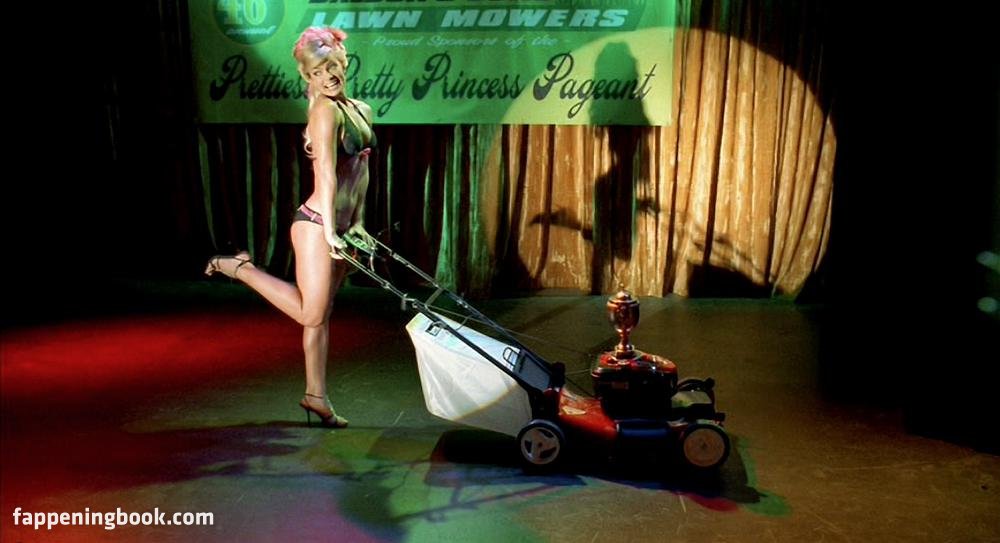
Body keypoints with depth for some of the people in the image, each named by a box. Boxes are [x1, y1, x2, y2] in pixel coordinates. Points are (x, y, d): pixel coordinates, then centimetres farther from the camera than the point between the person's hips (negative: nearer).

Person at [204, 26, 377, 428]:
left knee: (321, 316, 13)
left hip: (339, 226, 8)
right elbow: (326, 174, -20)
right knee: (310, 313, -4)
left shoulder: (362, 110, 14)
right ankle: (240, 268, 8)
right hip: (317, 224, -8)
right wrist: (329, 230, -24)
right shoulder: (326, 110, -12)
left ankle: (316, 396, 21)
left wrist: (357, 223, 11)